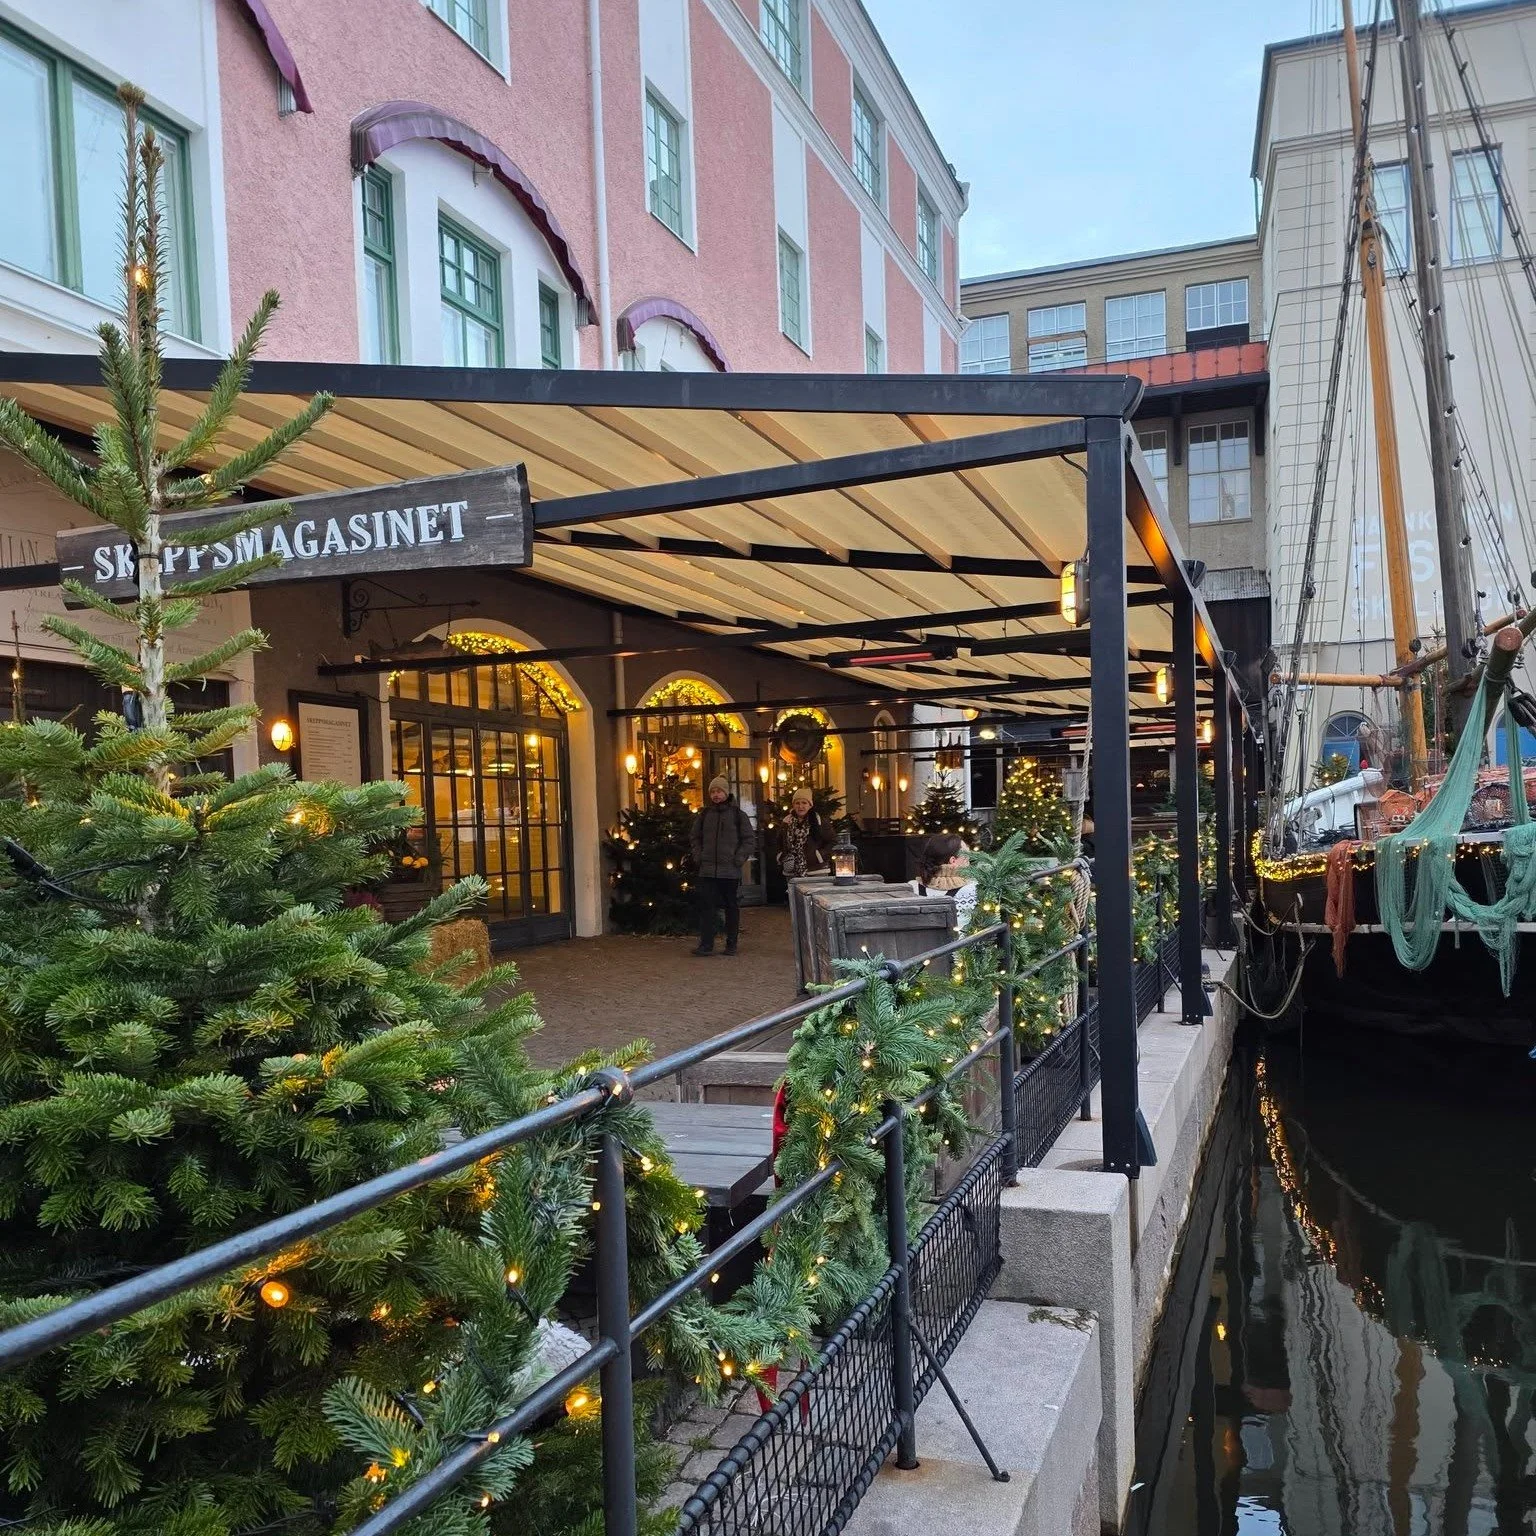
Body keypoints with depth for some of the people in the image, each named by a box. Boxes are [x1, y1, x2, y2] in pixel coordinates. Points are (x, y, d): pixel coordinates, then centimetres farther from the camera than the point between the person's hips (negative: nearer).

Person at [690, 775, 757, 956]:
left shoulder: (738, 814, 0)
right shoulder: (704, 814, 8)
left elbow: (750, 840, 1)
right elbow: (696, 838, 19)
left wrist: (739, 859, -8)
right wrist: (697, 857, 5)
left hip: (731, 871, -2)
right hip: (707, 870, 2)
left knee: (732, 907, 7)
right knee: (706, 906, -4)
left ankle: (731, 944, 16)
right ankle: (706, 944, -2)